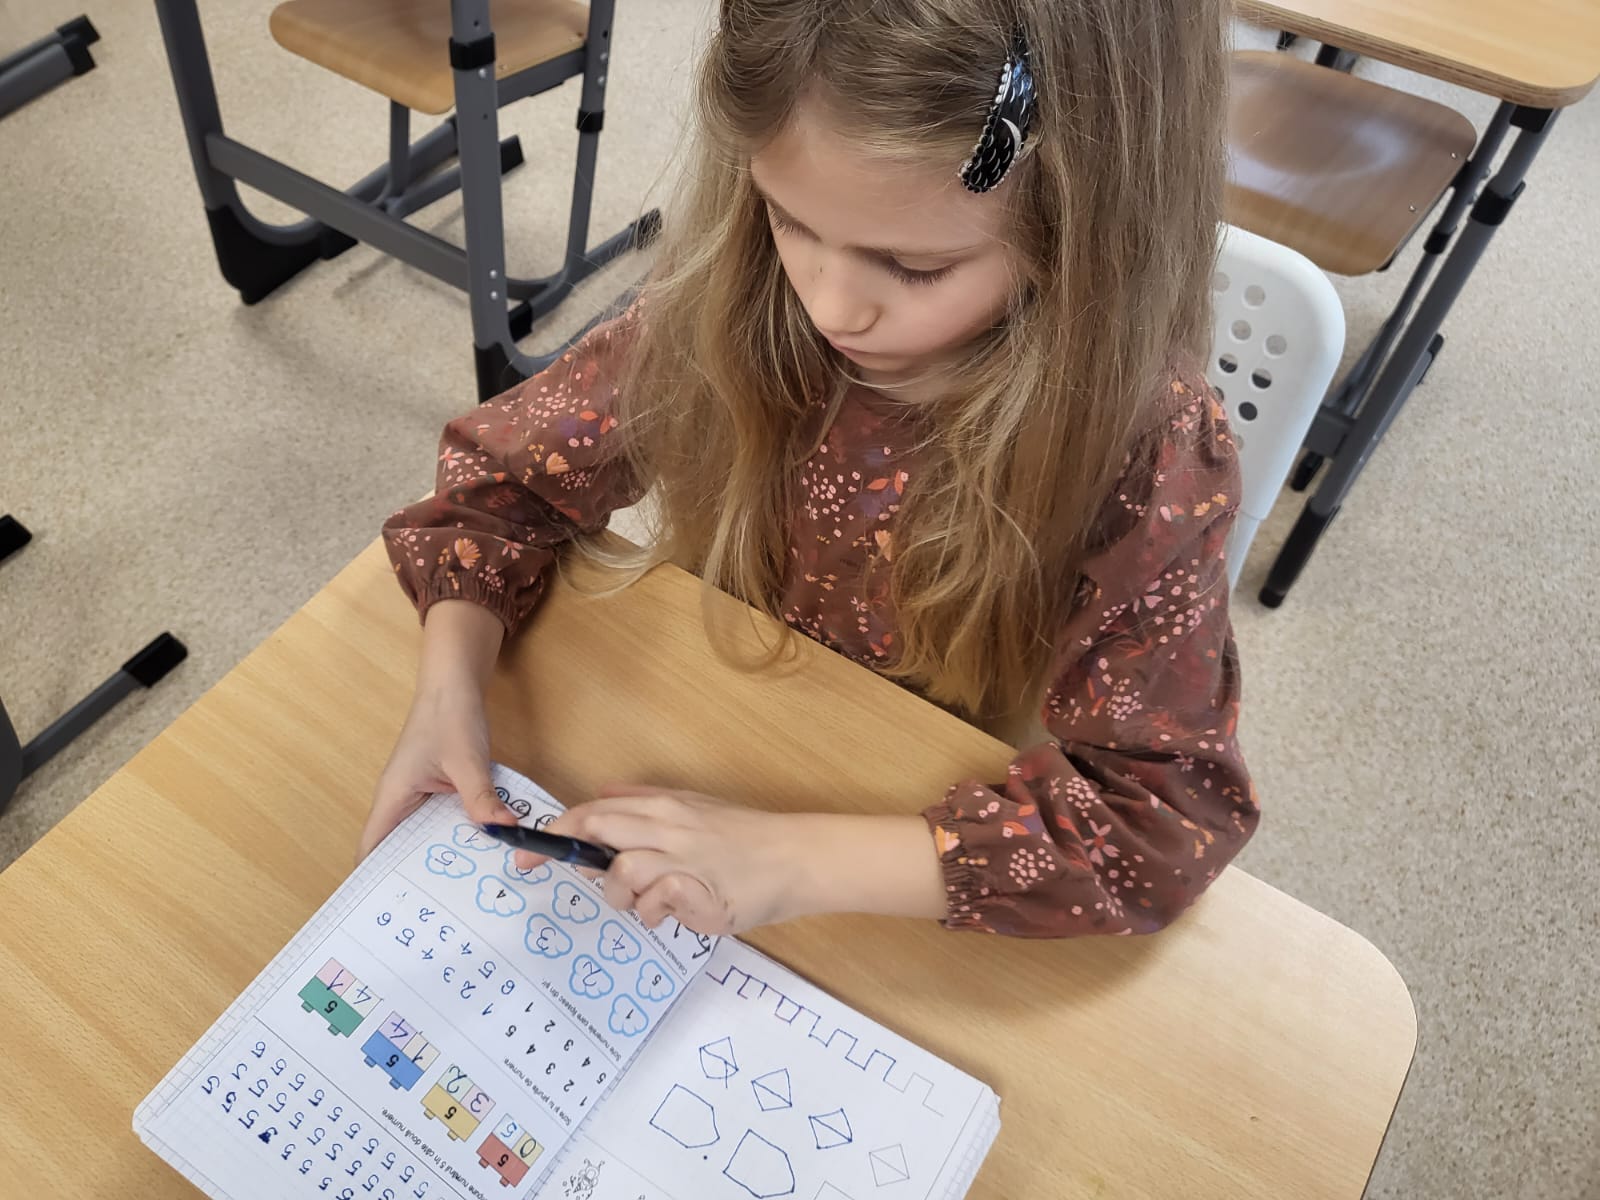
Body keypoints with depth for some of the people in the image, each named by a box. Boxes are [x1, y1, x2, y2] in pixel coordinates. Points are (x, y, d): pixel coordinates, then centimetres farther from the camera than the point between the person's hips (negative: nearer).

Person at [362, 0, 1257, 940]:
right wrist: (451, 682, -20)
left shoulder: (1147, 449, -25)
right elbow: (514, 475, -4)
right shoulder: (730, 306, -18)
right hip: (686, 783, 2)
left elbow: (1163, 812, -25)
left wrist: (801, 861, -32)